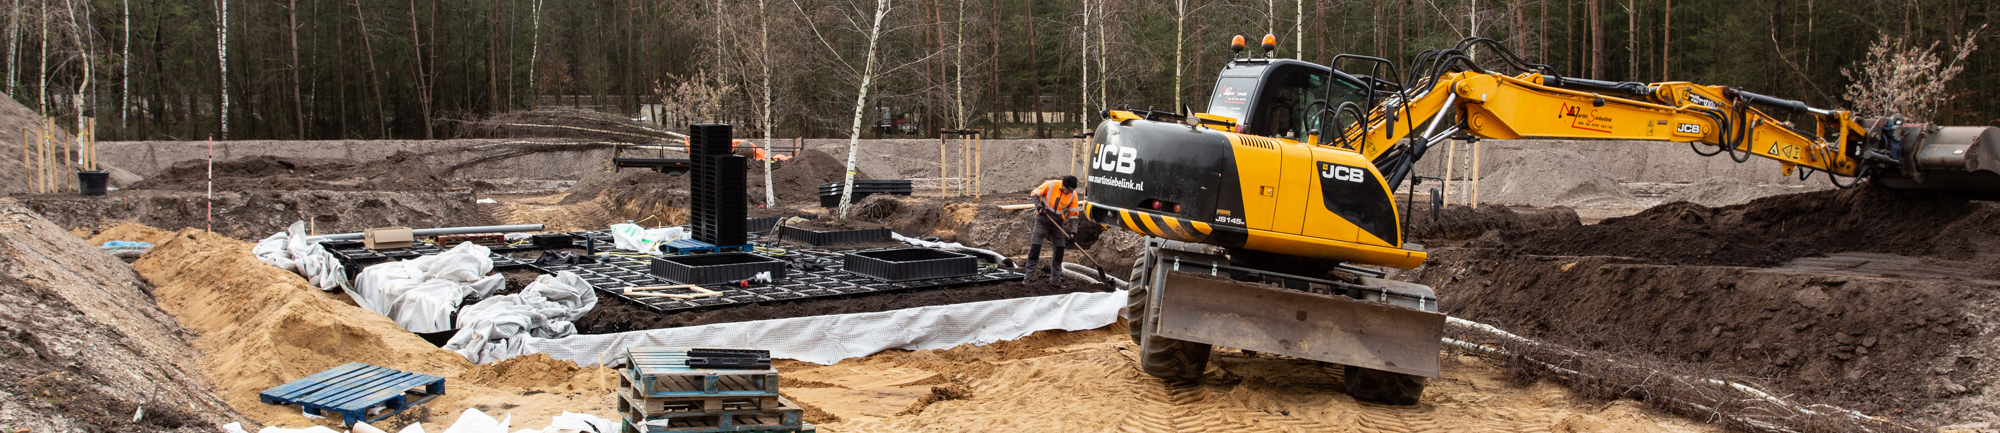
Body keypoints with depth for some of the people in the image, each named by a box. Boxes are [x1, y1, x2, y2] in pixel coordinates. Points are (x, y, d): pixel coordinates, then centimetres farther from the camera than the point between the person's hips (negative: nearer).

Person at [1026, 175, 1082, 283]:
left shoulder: (1073, 195, -10)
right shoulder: (1050, 185, -19)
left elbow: (1073, 215, -5)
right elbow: (1035, 194, -5)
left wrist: (1073, 232, -14)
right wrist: (1039, 207, -21)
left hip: (1058, 224, 3)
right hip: (1042, 220, -3)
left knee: (1059, 249, 1)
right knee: (1035, 246, -7)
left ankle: (1056, 277, 12)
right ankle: (1029, 275, -2)